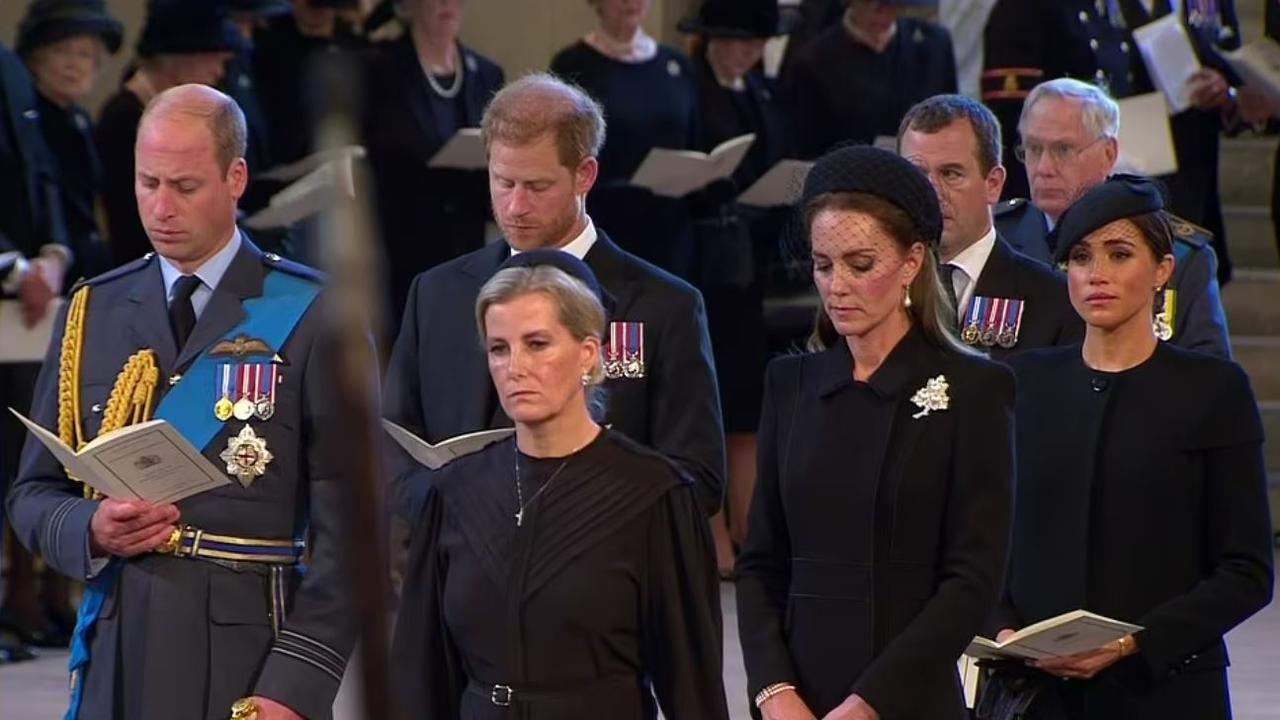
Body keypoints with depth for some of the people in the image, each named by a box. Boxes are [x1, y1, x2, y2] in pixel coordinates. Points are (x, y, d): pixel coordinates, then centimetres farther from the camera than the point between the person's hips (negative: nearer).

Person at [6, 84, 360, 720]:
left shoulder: (315, 317, -1)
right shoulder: (92, 313, 12)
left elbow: (345, 524, -5)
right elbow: (33, 494, 15)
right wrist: (92, 529, -8)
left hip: (251, 661, -3)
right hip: (118, 663, 3)